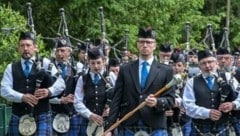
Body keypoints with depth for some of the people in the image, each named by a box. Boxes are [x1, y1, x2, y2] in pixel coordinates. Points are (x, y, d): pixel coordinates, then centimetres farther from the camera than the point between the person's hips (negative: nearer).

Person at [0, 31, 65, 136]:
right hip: (18, 118, 2)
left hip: (41, 117, -2)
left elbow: (60, 83, -1)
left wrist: (49, 91, -22)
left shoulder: (45, 63, 7)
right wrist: (22, 97, -18)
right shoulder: (11, 68, 12)